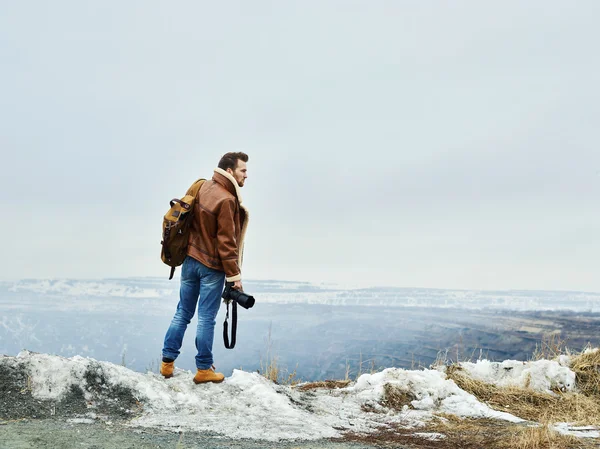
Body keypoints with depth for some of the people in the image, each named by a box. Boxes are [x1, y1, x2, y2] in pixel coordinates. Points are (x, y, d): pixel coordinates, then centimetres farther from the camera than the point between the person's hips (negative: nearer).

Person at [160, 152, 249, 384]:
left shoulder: (203, 186, 3)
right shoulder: (226, 200, -20)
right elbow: (227, 242, -19)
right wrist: (234, 275, -13)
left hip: (190, 260, 7)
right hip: (212, 266, -7)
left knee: (182, 313, 15)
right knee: (206, 319, 2)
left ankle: (168, 361, 20)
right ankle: (204, 369, 13)